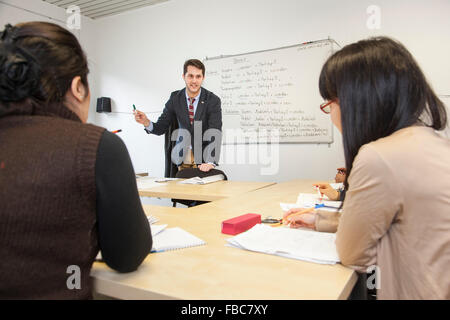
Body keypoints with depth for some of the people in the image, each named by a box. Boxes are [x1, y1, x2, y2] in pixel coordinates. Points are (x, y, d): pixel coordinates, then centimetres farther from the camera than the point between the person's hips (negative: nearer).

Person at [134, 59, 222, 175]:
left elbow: (215, 133, -19)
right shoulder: (175, 98, -1)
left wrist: (211, 162, -34)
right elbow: (161, 128, 1)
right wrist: (146, 122, -22)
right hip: (180, 159, 2)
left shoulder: (213, 100, -9)